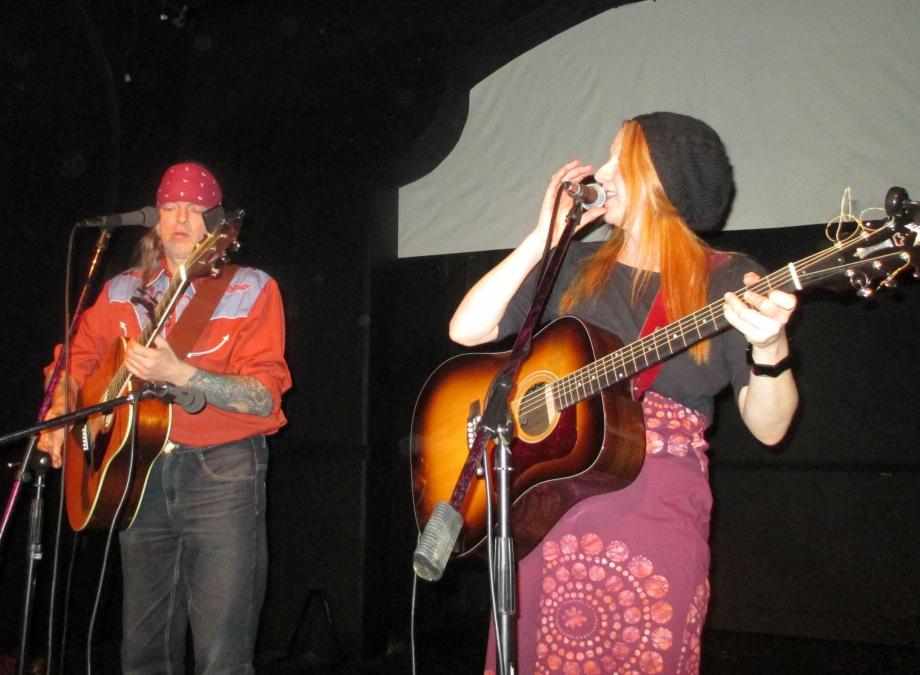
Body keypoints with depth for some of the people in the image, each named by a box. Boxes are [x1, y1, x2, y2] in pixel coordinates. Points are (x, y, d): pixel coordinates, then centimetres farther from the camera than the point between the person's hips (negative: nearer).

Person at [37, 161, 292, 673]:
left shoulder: (252, 290, -3)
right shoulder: (122, 292, 12)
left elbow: (264, 397, -12)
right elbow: (80, 360, 20)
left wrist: (177, 373, -23)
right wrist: (61, 412, 1)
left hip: (222, 471, -4)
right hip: (141, 472, 5)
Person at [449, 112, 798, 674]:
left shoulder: (727, 281, 0)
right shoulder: (572, 268, 11)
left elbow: (768, 427, -6)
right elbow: (466, 330, 1)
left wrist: (769, 347, -26)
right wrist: (545, 236, 1)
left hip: (657, 511, -3)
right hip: (545, 506, 3)